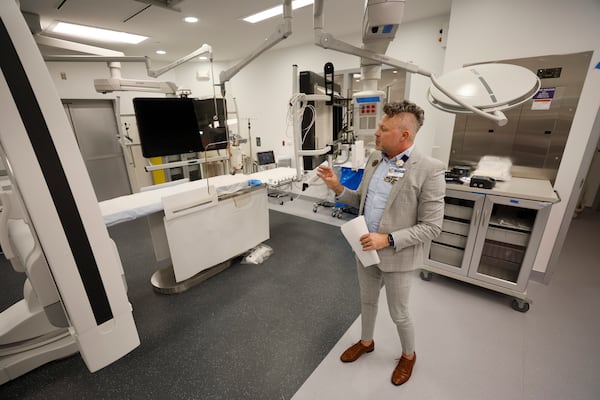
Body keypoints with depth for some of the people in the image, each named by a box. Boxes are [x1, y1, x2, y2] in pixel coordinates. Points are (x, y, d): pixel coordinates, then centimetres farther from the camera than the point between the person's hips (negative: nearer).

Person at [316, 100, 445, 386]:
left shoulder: (429, 170, -21)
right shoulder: (374, 158, -1)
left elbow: (431, 227, -18)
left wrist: (388, 240, -26)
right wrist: (338, 188, -8)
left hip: (397, 257, -5)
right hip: (365, 249, 6)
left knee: (399, 314, 17)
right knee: (367, 301, 25)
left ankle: (409, 355, 49)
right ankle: (366, 342, 54)